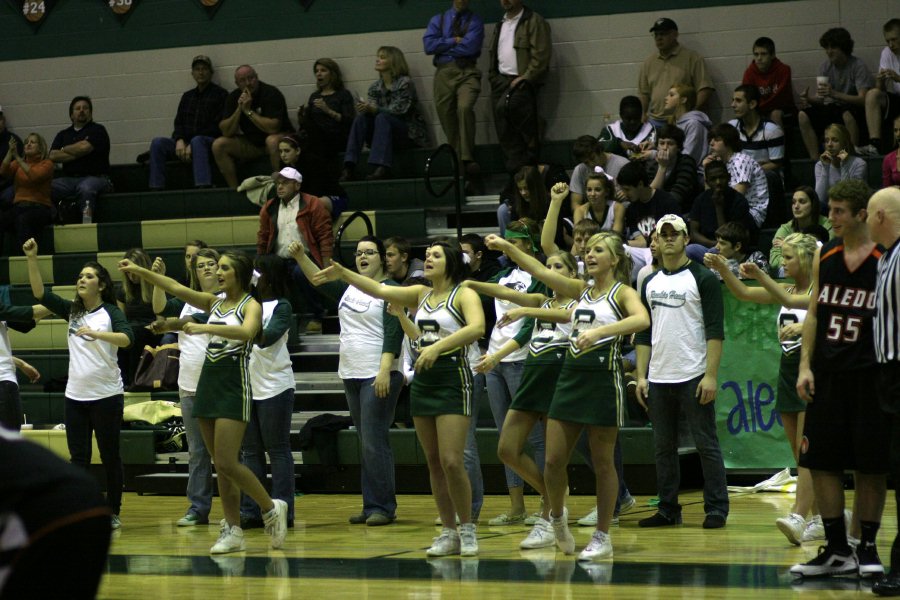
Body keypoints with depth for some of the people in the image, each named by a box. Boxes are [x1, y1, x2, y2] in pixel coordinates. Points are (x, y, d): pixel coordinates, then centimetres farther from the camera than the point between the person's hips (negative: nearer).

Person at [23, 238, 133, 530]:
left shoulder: (111, 312, -6)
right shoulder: (72, 310, 9)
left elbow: (126, 338, -23)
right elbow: (40, 293, 2)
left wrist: (95, 333, -37)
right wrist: (32, 259, -8)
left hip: (106, 394, -5)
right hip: (75, 395, 5)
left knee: (110, 455, 3)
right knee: (78, 457, 4)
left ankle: (113, 513, 12)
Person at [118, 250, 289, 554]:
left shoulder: (251, 305, -6)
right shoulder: (214, 301, 12)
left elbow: (246, 331, -28)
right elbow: (176, 288, 4)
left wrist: (205, 327, -33)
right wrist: (140, 271, -4)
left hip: (234, 387, -7)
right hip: (208, 384, 7)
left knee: (227, 463, -12)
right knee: (220, 465, 6)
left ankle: (271, 508, 6)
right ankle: (233, 531, 10)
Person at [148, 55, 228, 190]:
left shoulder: (220, 94, 4)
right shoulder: (187, 96, 23)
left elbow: (217, 126, -5)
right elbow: (178, 123, 17)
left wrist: (192, 145, -14)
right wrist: (179, 141, -8)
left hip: (210, 142, -5)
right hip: (186, 141, 5)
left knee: (197, 141, -39)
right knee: (157, 143, -18)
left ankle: (203, 187, -50)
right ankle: (156, 188, -24)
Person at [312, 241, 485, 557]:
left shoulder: (463, 295, -6)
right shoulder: (420, 294, 13)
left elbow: (477, 326, -24)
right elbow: (380, 290, 5)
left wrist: (438, 346, -33)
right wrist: (343, 274, -7)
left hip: (452, 379, -7)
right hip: (422, 380, 7)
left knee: (451, 461, -12)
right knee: (434, 463, 7)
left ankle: (467, 529, 1)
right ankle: (448, 532, 12)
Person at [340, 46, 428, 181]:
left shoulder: (405, 83, -9)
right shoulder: (375, 87, 9)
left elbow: (399, 111, -19)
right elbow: (373, 109, 0)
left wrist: (374, 109, -33)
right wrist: (365, 109, -24)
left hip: (410, 133, -5)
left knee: (382, 118, -32)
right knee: (361, 118, -20)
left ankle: (382, 168, -47)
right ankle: (348, 168, -33)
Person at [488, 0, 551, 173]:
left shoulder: (533, 21, -4)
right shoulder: (501, 25, 21)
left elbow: (540, 55, -12)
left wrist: (525, 78, -18)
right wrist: (493, 78, 13)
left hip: (522, 81, -7)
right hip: (501, 81, 7)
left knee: (505, 106, -30)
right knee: (504, 131, -3)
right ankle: (516, 172, 2)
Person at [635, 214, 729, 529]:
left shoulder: (702, 278, -3)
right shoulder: (650, 283, 14)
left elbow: (715, 330, -9)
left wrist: (711, 375, -16)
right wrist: (641, 376, 7)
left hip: (694, 378, -6)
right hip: (659, 379, 6)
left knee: (706, 444, -2)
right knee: (663, 447, 9)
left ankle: (716, 509, 2)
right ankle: (668, 510, 16)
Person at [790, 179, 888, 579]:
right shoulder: (824, 256, 8)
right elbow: (813, 313, 12)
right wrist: (805, 365, 3)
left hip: (870, 376, -4)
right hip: (827, 373, 4)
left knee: (871, 465, 2)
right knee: (821, 461, 3)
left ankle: (867, 548, 13)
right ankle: (837, 550, 12)